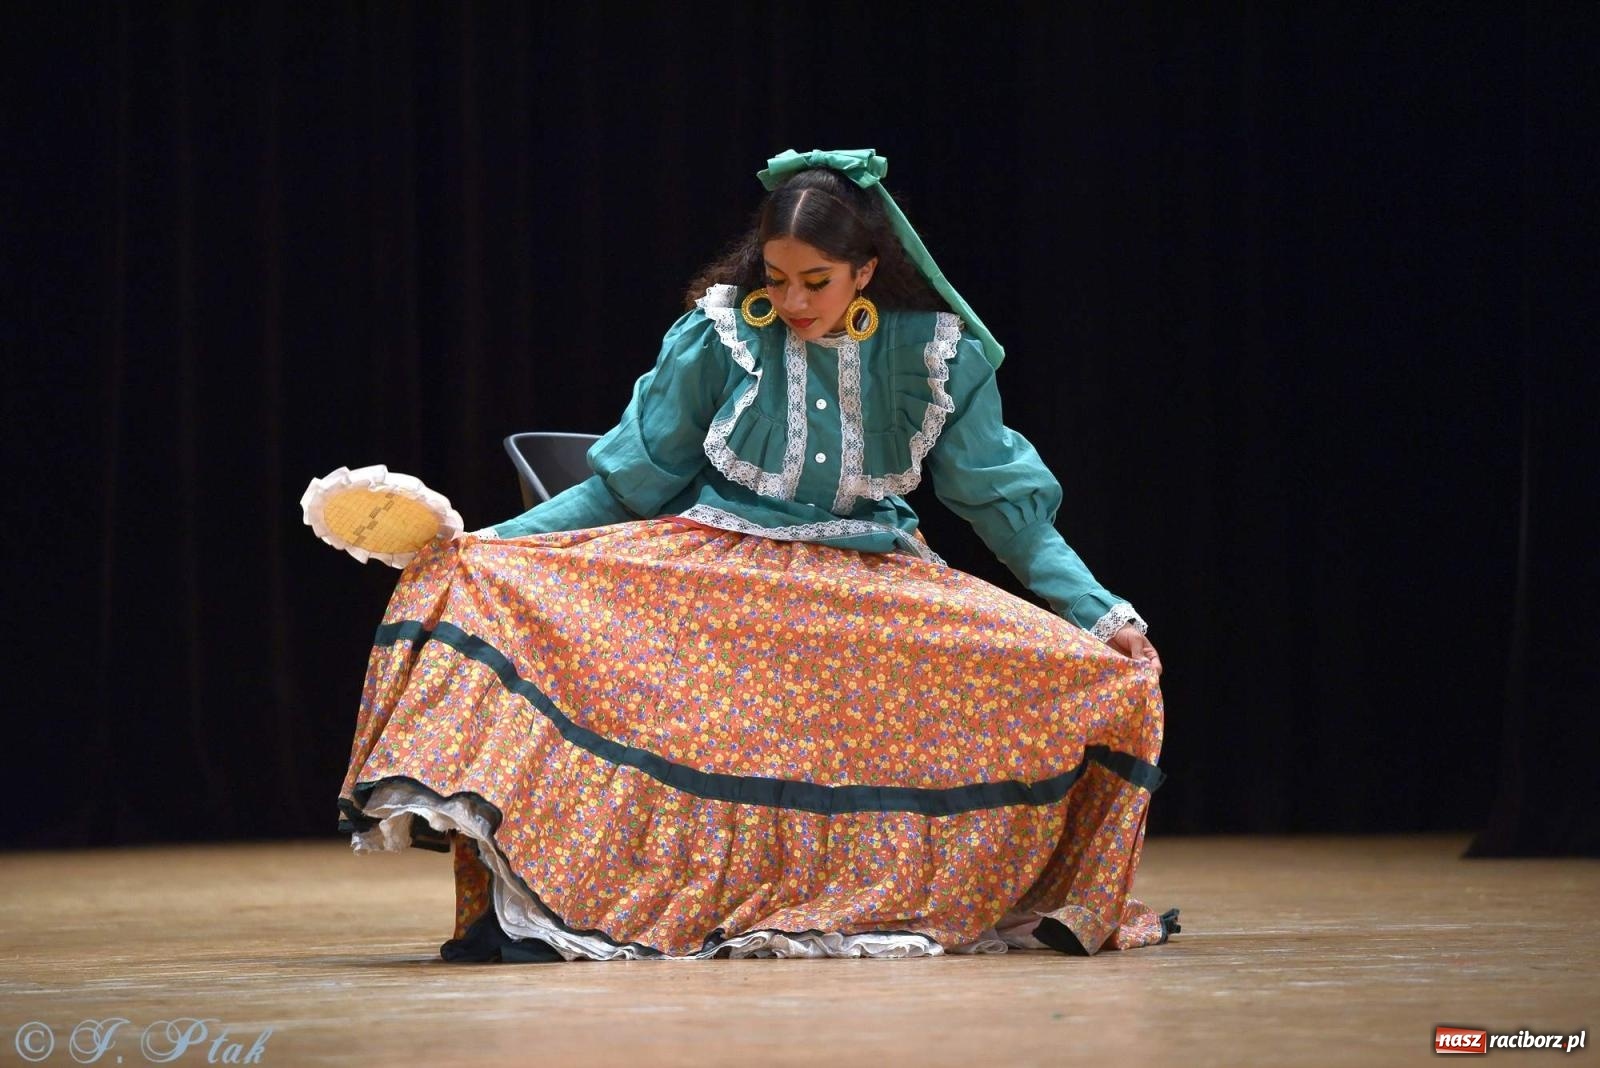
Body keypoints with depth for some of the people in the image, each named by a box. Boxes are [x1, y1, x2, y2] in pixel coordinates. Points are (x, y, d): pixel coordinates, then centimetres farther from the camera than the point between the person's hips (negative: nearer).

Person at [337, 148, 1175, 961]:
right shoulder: (721, 333, -3)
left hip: (876, 589, 1)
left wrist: (1099, 613, -5)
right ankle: (525, 906, -28)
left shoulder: (933, 351, 0)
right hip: (713, 573, -1)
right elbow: (625, 485, 3)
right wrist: (481, 546, -6)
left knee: (1109, 676, -18)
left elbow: (1004, 499, 6)